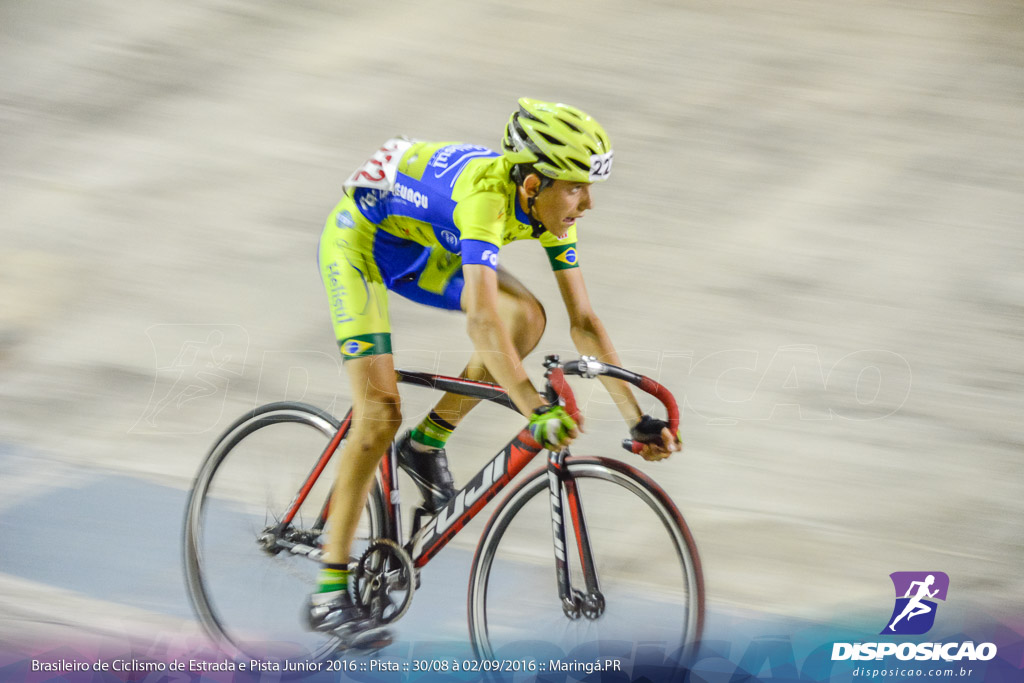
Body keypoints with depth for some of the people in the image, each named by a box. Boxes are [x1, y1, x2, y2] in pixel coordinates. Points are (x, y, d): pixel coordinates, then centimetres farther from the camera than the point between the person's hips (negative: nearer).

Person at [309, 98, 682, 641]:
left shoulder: (551, 205, -15)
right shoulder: (487, 193, -38)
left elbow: (583, 321, -10)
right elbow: (482, 319, -50)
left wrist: (639, 419, -15)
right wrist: (538, 413, -57)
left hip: (422, 249, 8)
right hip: (359, 241, -8)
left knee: (527, 317, -12)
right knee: (380, 414, -16)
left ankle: (428, 444, 6)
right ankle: (329, 594, -8)